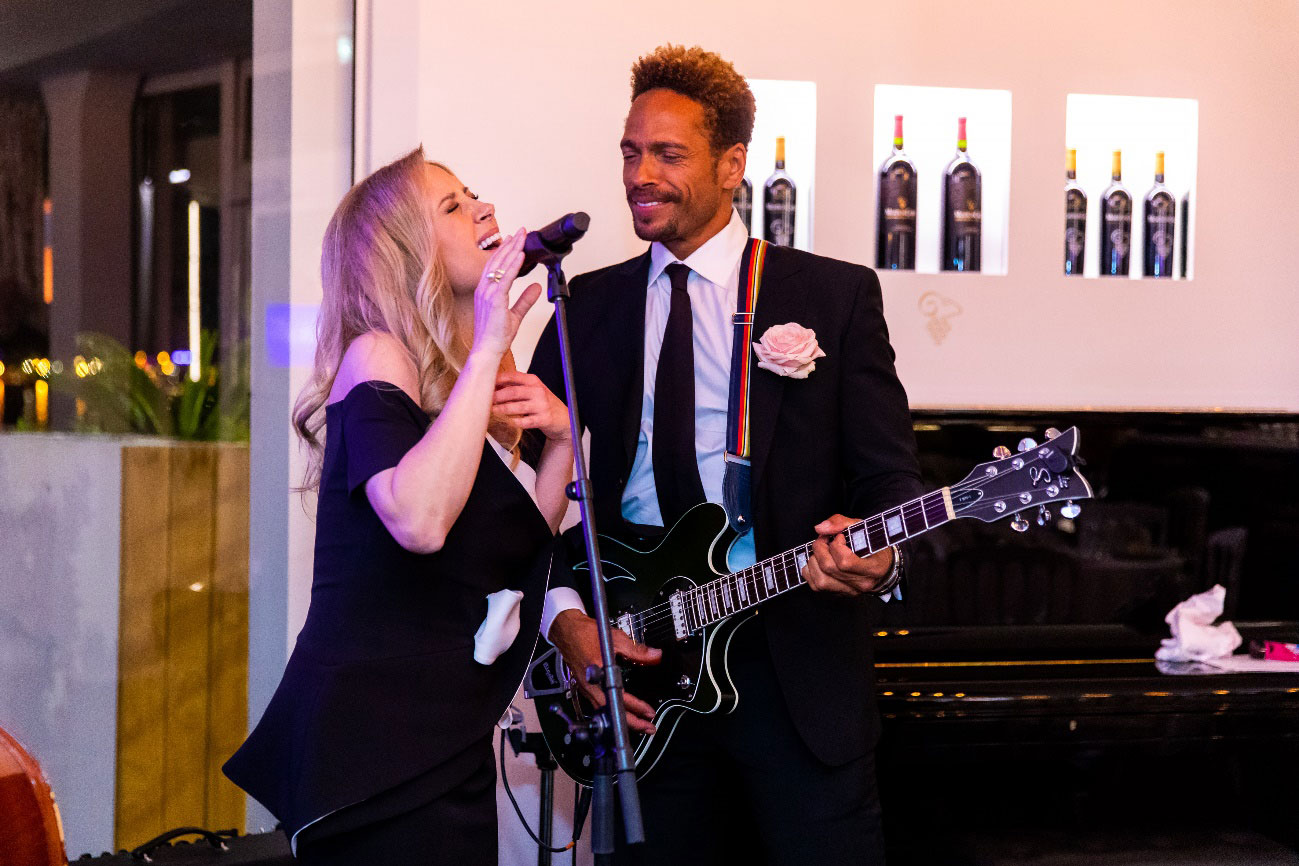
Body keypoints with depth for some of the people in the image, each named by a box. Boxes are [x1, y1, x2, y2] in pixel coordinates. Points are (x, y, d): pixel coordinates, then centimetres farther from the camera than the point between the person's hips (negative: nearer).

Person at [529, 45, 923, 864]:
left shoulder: (836, 295, 4)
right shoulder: (587, 305, 11)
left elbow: (890, 473, 0)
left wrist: (877, 553, -23)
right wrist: (565, 615, -6)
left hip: (798, 666, -2)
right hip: (632, 669, 3)